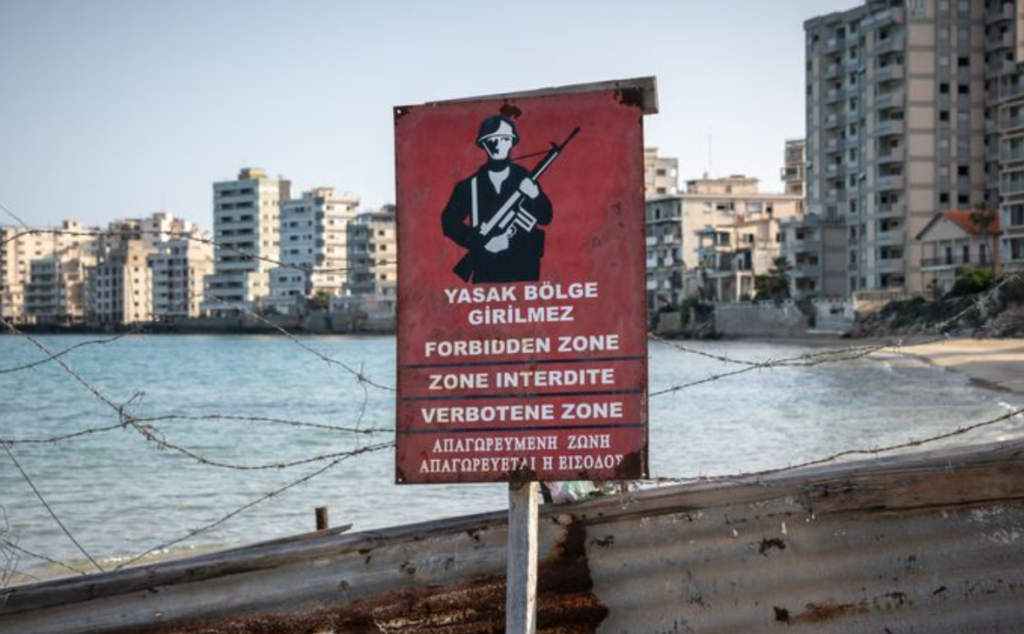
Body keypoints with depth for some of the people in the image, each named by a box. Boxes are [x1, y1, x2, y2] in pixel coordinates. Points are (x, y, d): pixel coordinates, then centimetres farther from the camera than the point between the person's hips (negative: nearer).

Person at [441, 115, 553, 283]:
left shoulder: (525, 180, 5)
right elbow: (449, 222, 0)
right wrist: (482, 242, -11)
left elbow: (546, 218, 5)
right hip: (486, 271, -1)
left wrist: (535, 196, -16)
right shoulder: (470, 185, 2)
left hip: (523, 268, 1)